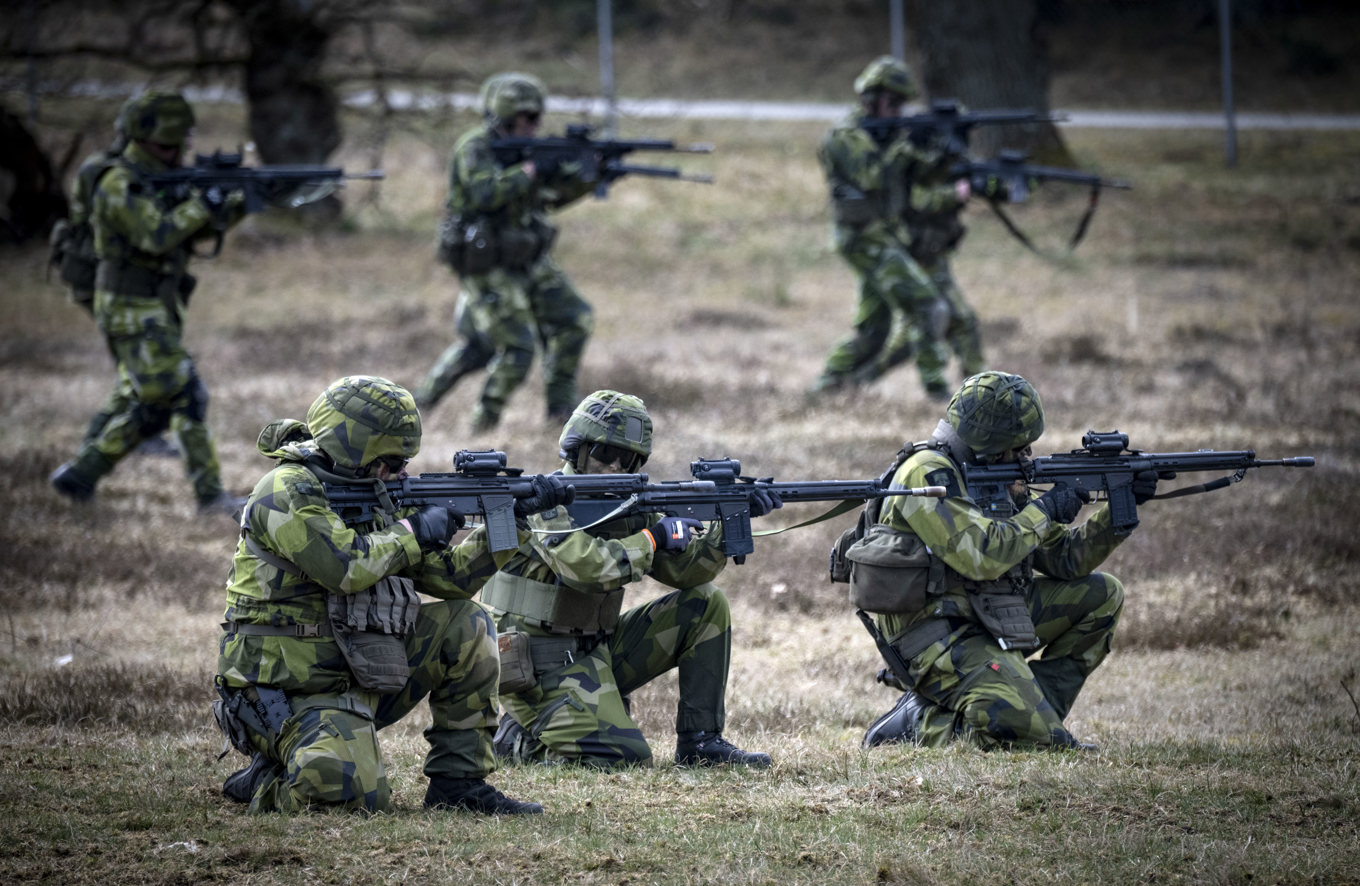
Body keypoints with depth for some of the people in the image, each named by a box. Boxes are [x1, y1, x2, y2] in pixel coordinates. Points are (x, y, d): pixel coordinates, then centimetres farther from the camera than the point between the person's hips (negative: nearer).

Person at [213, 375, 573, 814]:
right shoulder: (288, 492, -14)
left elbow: (448, 577, 13)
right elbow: (346, 567, -28)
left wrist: (511, 517, 3)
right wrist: (413, 530, -12)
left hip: (355, 678, 9)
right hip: (285, 695, -9)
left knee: (465, 628, 2)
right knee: (359, 794, -33)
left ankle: (458, 782, 6)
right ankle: (267, 783, 0)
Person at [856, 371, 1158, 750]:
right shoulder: (927, 474, -14)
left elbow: (1065, 558, 16)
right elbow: (982, 556, -25)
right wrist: (1044, 510, -12)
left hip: (985, 619, 10)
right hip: (939, 639, -10)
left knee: (1100, 594, 11)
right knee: (1025, 731, -28)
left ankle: (1036, 704, 8)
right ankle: (917, 722, -4)